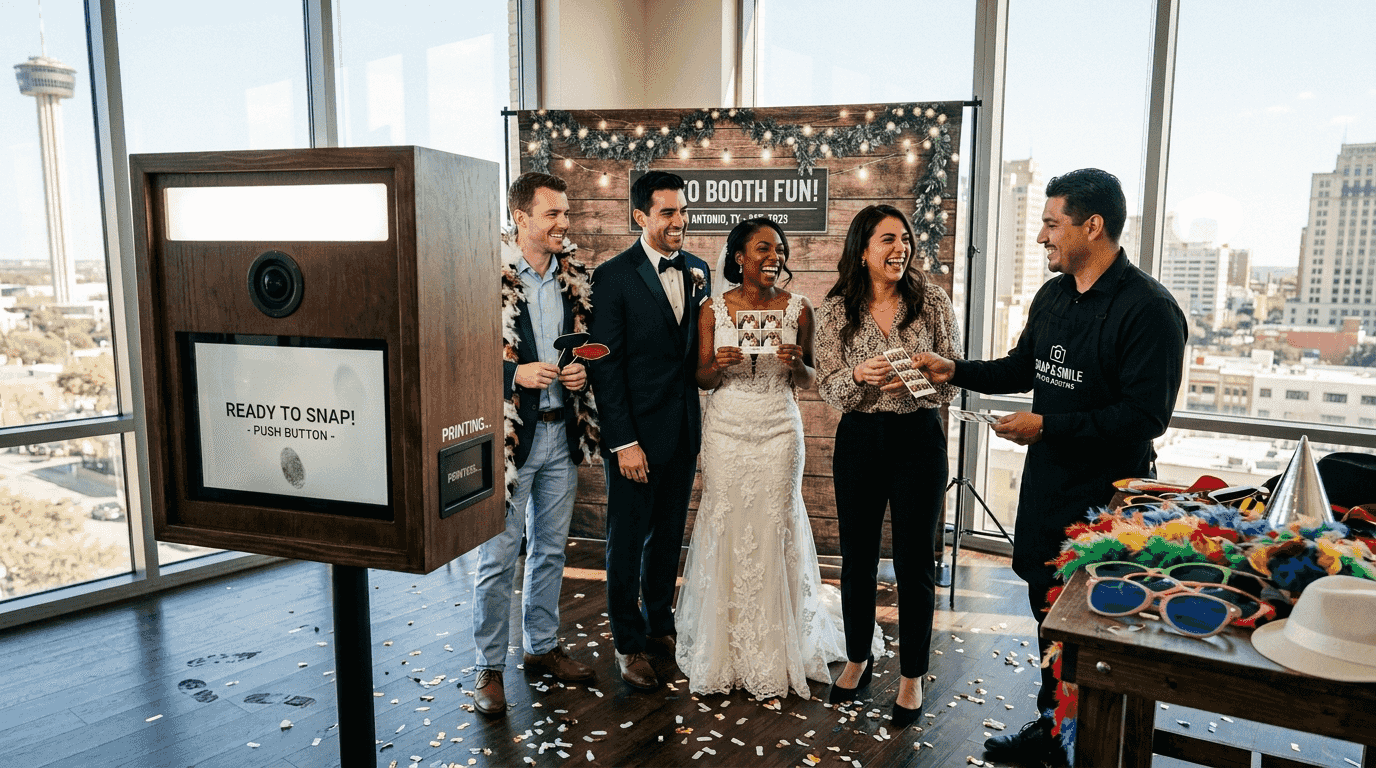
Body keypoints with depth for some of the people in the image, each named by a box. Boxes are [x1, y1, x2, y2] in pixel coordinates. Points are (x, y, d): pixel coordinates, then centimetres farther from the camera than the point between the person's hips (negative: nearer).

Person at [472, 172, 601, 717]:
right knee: (498, 558, 4)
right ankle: (490, 668, 20)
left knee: (550, 549, 18)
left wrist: (583, 371, -4)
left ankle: (543, 646, 35)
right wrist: (516, 373, -21)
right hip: (509, 433, -5)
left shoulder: (575, 275, 6)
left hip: (563, 431, 6)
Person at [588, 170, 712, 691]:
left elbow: (699, 350, 10)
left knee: (669, 534, 18)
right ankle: (629, 643, 25)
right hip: (637, 432, -5)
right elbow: (605, 365, -12)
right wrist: (623, 441, -15)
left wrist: (706, 424, 2)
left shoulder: (698, 271, 7)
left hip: (686, 430, 5)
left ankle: (659, 623, 36)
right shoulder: (613, 277, -10)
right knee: (628, 540, 8)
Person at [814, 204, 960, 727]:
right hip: (858, 440, 1)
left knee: (915, 562, 7)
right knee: (857, 557, 14)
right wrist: (860, 376, -23)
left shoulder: (933, 302, -3)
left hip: (918, 439, -1)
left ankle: (912, 675, 26)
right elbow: (828, 388, -3)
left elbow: (951, 383, -1)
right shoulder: (836, 311, -1)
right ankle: (857, 658, 36)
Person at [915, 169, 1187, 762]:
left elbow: (1146, 416, -22)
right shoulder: (1053, 295, 8)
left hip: (1106, 494, -7)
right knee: (1047, 604, 17)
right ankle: (1052, 724, 35)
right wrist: (956, 371, 9)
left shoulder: (1148, 309, -17)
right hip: (1046, 480, 8)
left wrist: (1048, 426, -22)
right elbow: (1023, 368, 21)